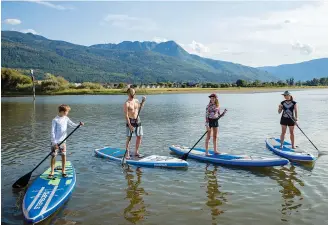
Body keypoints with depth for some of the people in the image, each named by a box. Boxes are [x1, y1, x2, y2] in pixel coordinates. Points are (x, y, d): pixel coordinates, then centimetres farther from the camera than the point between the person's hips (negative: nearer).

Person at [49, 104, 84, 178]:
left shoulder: (66, 118, 4)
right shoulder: (55, 120, -11)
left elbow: (73, 125, 10)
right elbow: (53, 132, -12)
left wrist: (79, 125, -12)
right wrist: (54, 143, -15)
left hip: (63, 141, 5)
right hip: (55, 142, -4)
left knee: (63, 156, 6)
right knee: (53, 156, 1)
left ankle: (63, 171, 18)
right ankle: (52, 172, 14)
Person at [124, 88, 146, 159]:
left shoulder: (136, 100, 8)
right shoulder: (127, 103, -13)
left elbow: (140, 107, 27)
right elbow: (126, 115, -16)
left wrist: (143, 101, 9)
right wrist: (130, 125, -21)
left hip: (137, 120, 7)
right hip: (130, 121, -7)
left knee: (139, 136, 8)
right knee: (129, 138, -3)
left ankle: (136, 152, 20)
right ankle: (127, 153, 7)